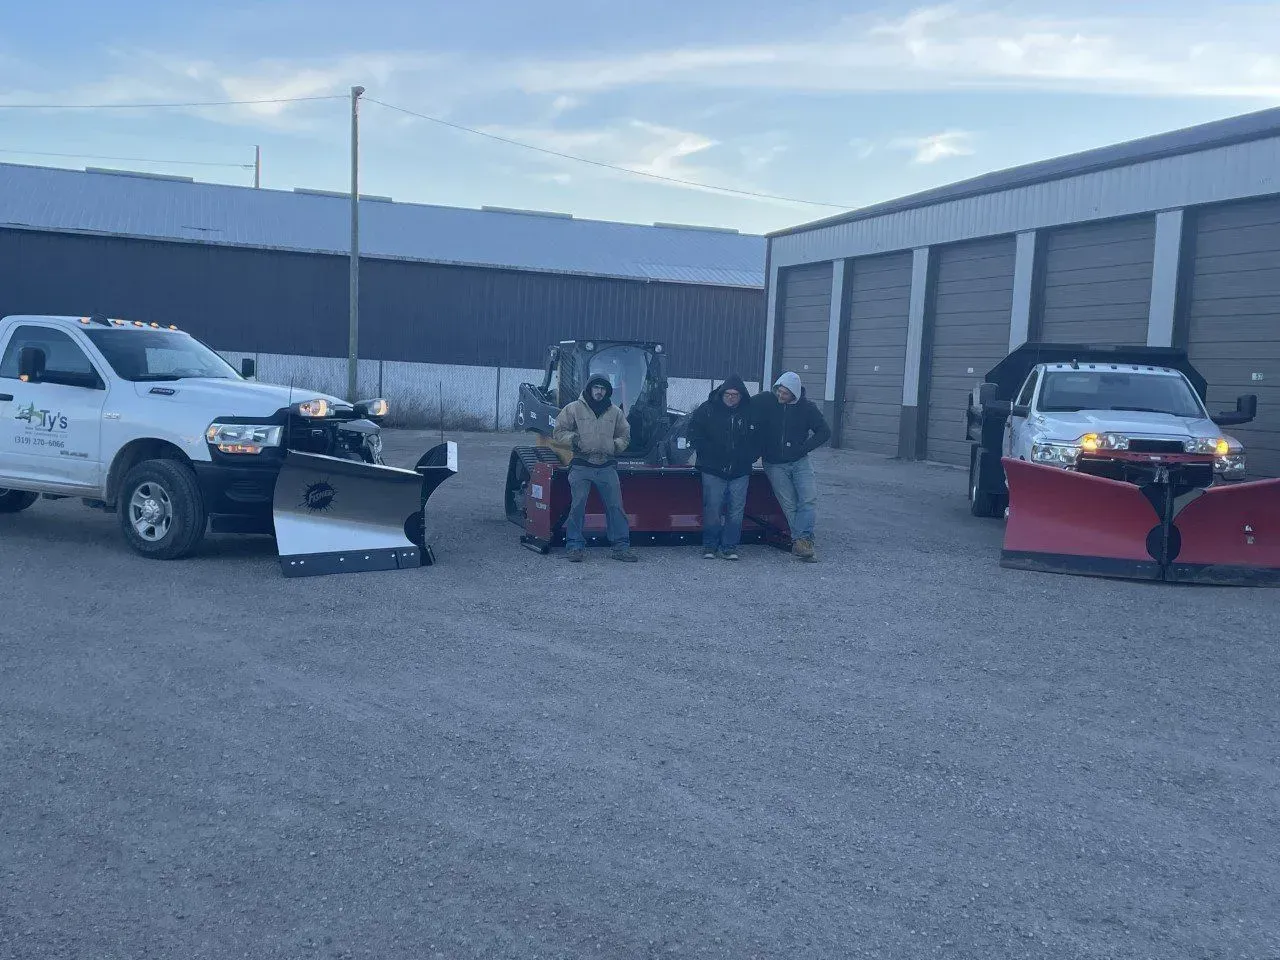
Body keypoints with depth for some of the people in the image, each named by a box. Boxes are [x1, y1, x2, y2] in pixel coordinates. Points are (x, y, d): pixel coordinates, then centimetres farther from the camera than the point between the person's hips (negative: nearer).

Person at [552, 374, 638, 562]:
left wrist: (617, 445, 4)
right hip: (581, 466, -2)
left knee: (615, 506, 0)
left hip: (607, 467, 2)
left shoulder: (616, 413, 14)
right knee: (578, 506, -4)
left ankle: (621, 546, 6)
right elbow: (558, 432, 8)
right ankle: (574, 546, 4)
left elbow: (625, 435, 24)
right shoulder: (573, 409, 6)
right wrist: (571, 439, -10)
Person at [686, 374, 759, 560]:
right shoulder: (708, 410, -1)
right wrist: (706, 453, -3)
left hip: (740, 472, 2)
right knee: (712, 509, -3)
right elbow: (694, 432, 5)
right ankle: (709, 546, 7)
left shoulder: (751, 412, 4)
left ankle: (729, 547, 8)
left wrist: (750, 456, 4)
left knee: (736, 510, 0)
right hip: (713, 470, -1)